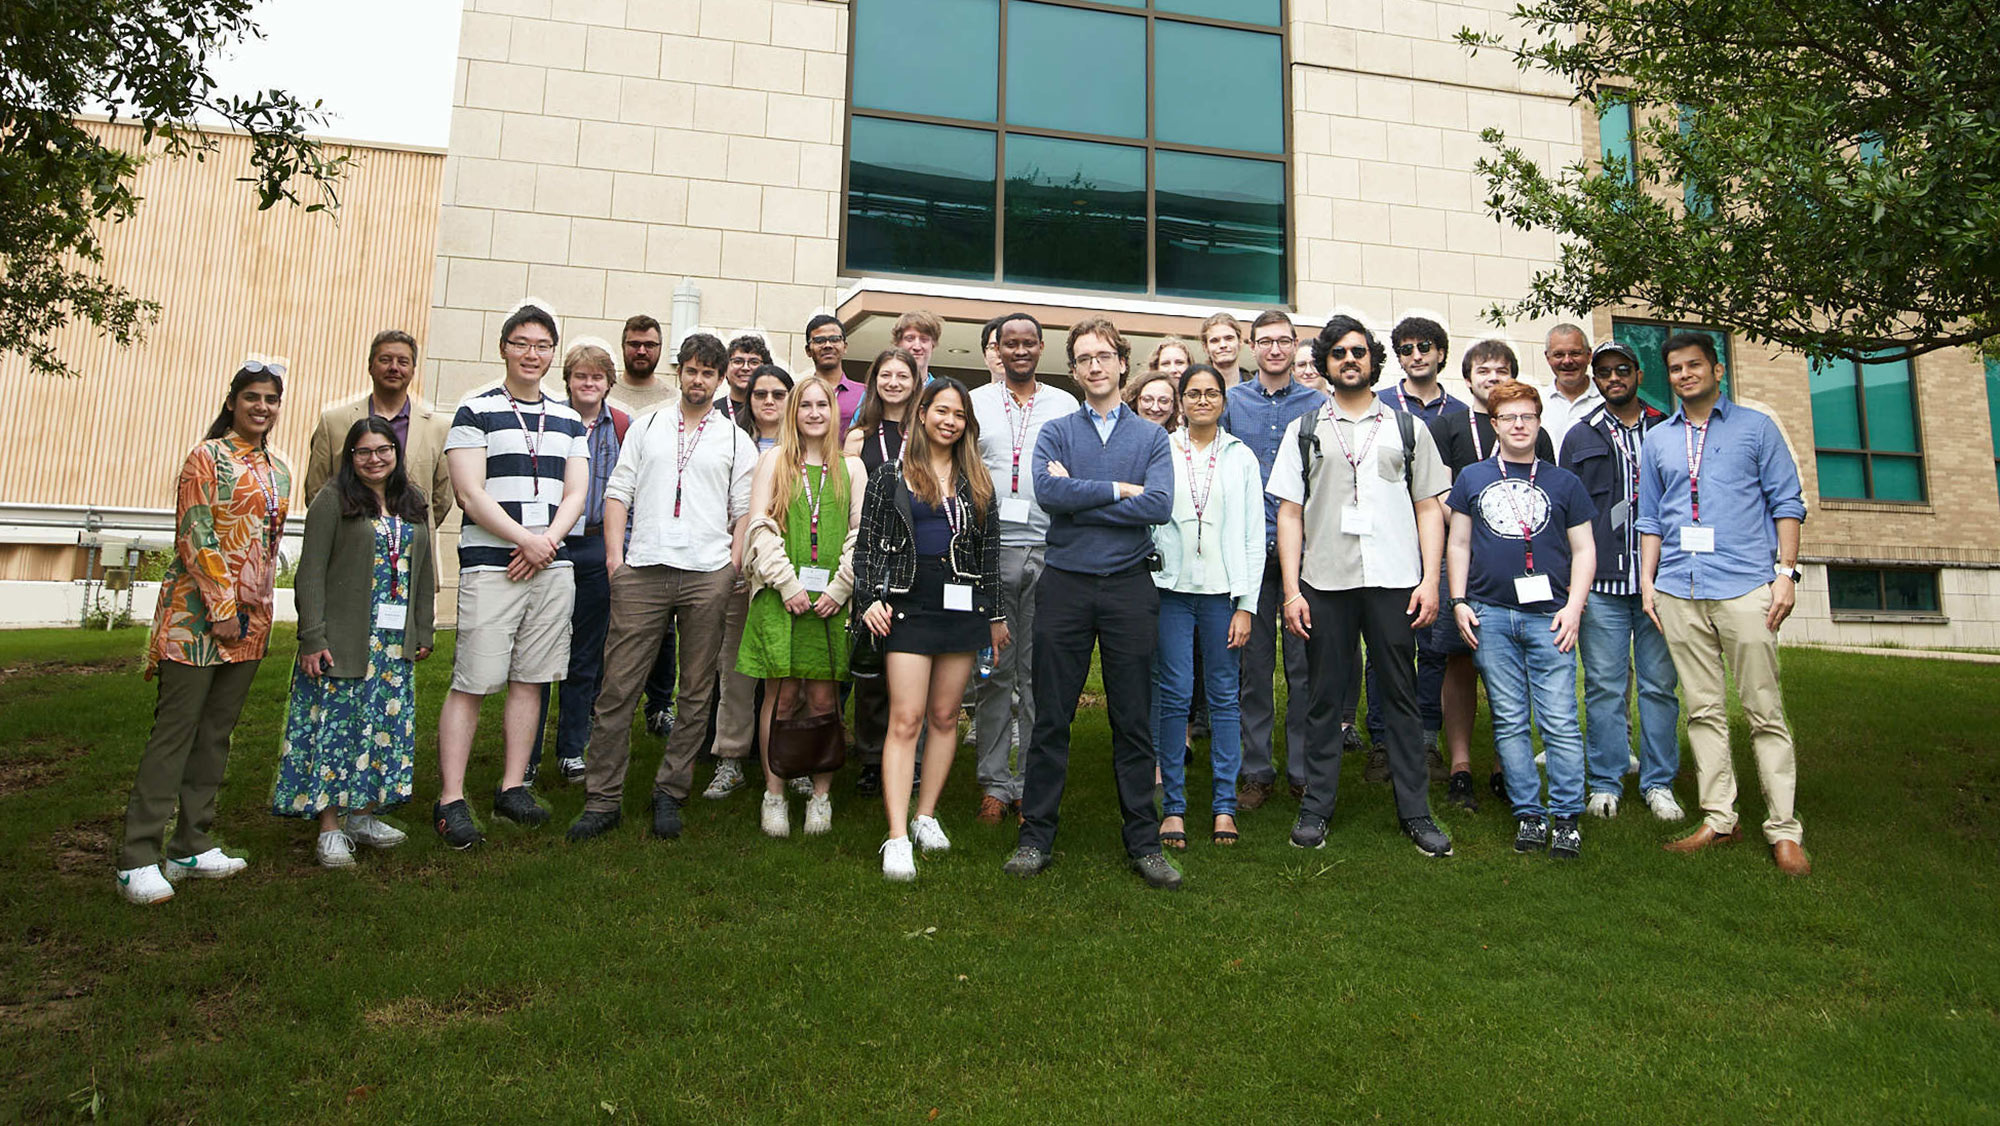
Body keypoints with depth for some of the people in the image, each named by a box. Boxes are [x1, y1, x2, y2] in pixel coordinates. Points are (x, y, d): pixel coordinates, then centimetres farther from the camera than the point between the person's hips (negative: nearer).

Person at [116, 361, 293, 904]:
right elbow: (194, 535, -11)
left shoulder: (279, 469, 15)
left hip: (251, 616, 6)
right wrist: (221, 608, -15)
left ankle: (192, 847, 18)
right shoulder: (207, 457, -4)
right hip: (198, 610, -6)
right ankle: (138, 859, 0)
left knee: (216, 732, 10)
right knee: (174, 730, -6)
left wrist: (258, 606, 14)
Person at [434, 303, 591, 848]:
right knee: (471, 683, -5)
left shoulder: (569, 420, 16)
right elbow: (472, 495, -6)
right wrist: (525, 538, -14)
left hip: (553, 565, 4)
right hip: (490, 565, -4)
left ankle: (512, 787, 17)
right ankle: (450, 800, 0)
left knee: (530, 679, 8)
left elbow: (576, 494, 9)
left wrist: (547, 543, -8)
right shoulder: (475, 412, 3)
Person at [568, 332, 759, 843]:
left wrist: (733, 567, -4)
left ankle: (670, 794, 16)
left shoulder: (736, 440, 13)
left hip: (708, 575, 0)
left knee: (696, 691, 4)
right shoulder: (645, 426, 16)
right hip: (642, 570, 0)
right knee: (617, 687, -3)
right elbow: (618, 491, 12)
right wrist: (614, 553, 0)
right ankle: (602, 798, 6)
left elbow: (744, 512, 9)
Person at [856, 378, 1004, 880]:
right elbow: (870, 541, 3)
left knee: (945, 715, 8)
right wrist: (871, 598, -9)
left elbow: (989, 549, 13)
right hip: (909, 601, -3)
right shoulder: (892, 475, 5)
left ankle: (926, 815, 21)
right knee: (906, 719, -8)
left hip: (963, 604, 3)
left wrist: (995, 614, 12)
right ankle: (897, 838, -9)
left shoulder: (977, 480, 12)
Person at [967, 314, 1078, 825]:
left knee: (1039, 672, 3)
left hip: (1049, 552, 0)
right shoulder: (975, 402, 11)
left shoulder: (1065, 405, 11)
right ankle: (994, 782, 10)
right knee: (993, 669, 1)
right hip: (991, 551, 0)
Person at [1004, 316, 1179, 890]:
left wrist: (1078, 498, -9)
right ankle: (1036, 835, 15)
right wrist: (1119, 489, -9)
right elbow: (1047, 491, -11)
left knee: (1134, 720, 6)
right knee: (1051, 718, 5)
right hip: (1066, 584, 0)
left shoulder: (1151, 437, 9)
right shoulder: (1056, 432, 9)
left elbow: (1160, 505, -9)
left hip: (1129, 586, 0)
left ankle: (1143, 841, 17)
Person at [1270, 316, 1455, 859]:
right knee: (1324, 697, 5)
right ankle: (1316, 808, 15)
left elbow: (1430, 508, 9)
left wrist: (1429, 580, -2)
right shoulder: (1303, 431, 11)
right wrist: (1291, 590, -2)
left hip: (1394, 580, 0)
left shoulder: (1408, 428, 12)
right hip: (1324, 583, 0)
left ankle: (1415, 812, 13)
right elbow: (1289, 513, 7)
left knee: (1400, 696, 4)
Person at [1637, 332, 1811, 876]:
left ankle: (1784, 829, 3)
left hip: (1745, 585, -3)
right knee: (1703, 710, 6)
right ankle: (1718, 818, 13)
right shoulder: (1657, 440, 16)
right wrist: (1647, 580, 9)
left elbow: (1786, 501, 5)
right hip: (1678, 591, 3)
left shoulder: (1755, 427, 8)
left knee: (1765, 710, -2)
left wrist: (1786, 572, -4)